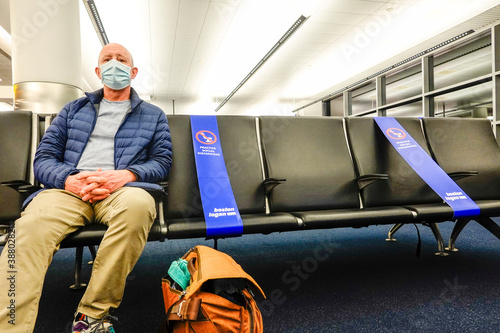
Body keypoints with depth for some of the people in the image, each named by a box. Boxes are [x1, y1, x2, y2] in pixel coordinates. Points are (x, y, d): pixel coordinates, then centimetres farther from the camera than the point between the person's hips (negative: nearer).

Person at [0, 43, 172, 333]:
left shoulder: (153, 115, 23)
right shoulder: (74, 110, 27)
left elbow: (162, 161, 12)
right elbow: (43, 159, 17)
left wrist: (127, 175, -10)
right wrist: (69, 180, -6)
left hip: (121, 190, -1)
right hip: (69, 189, 2)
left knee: (139, 203, -39)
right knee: (32, 224, -33)